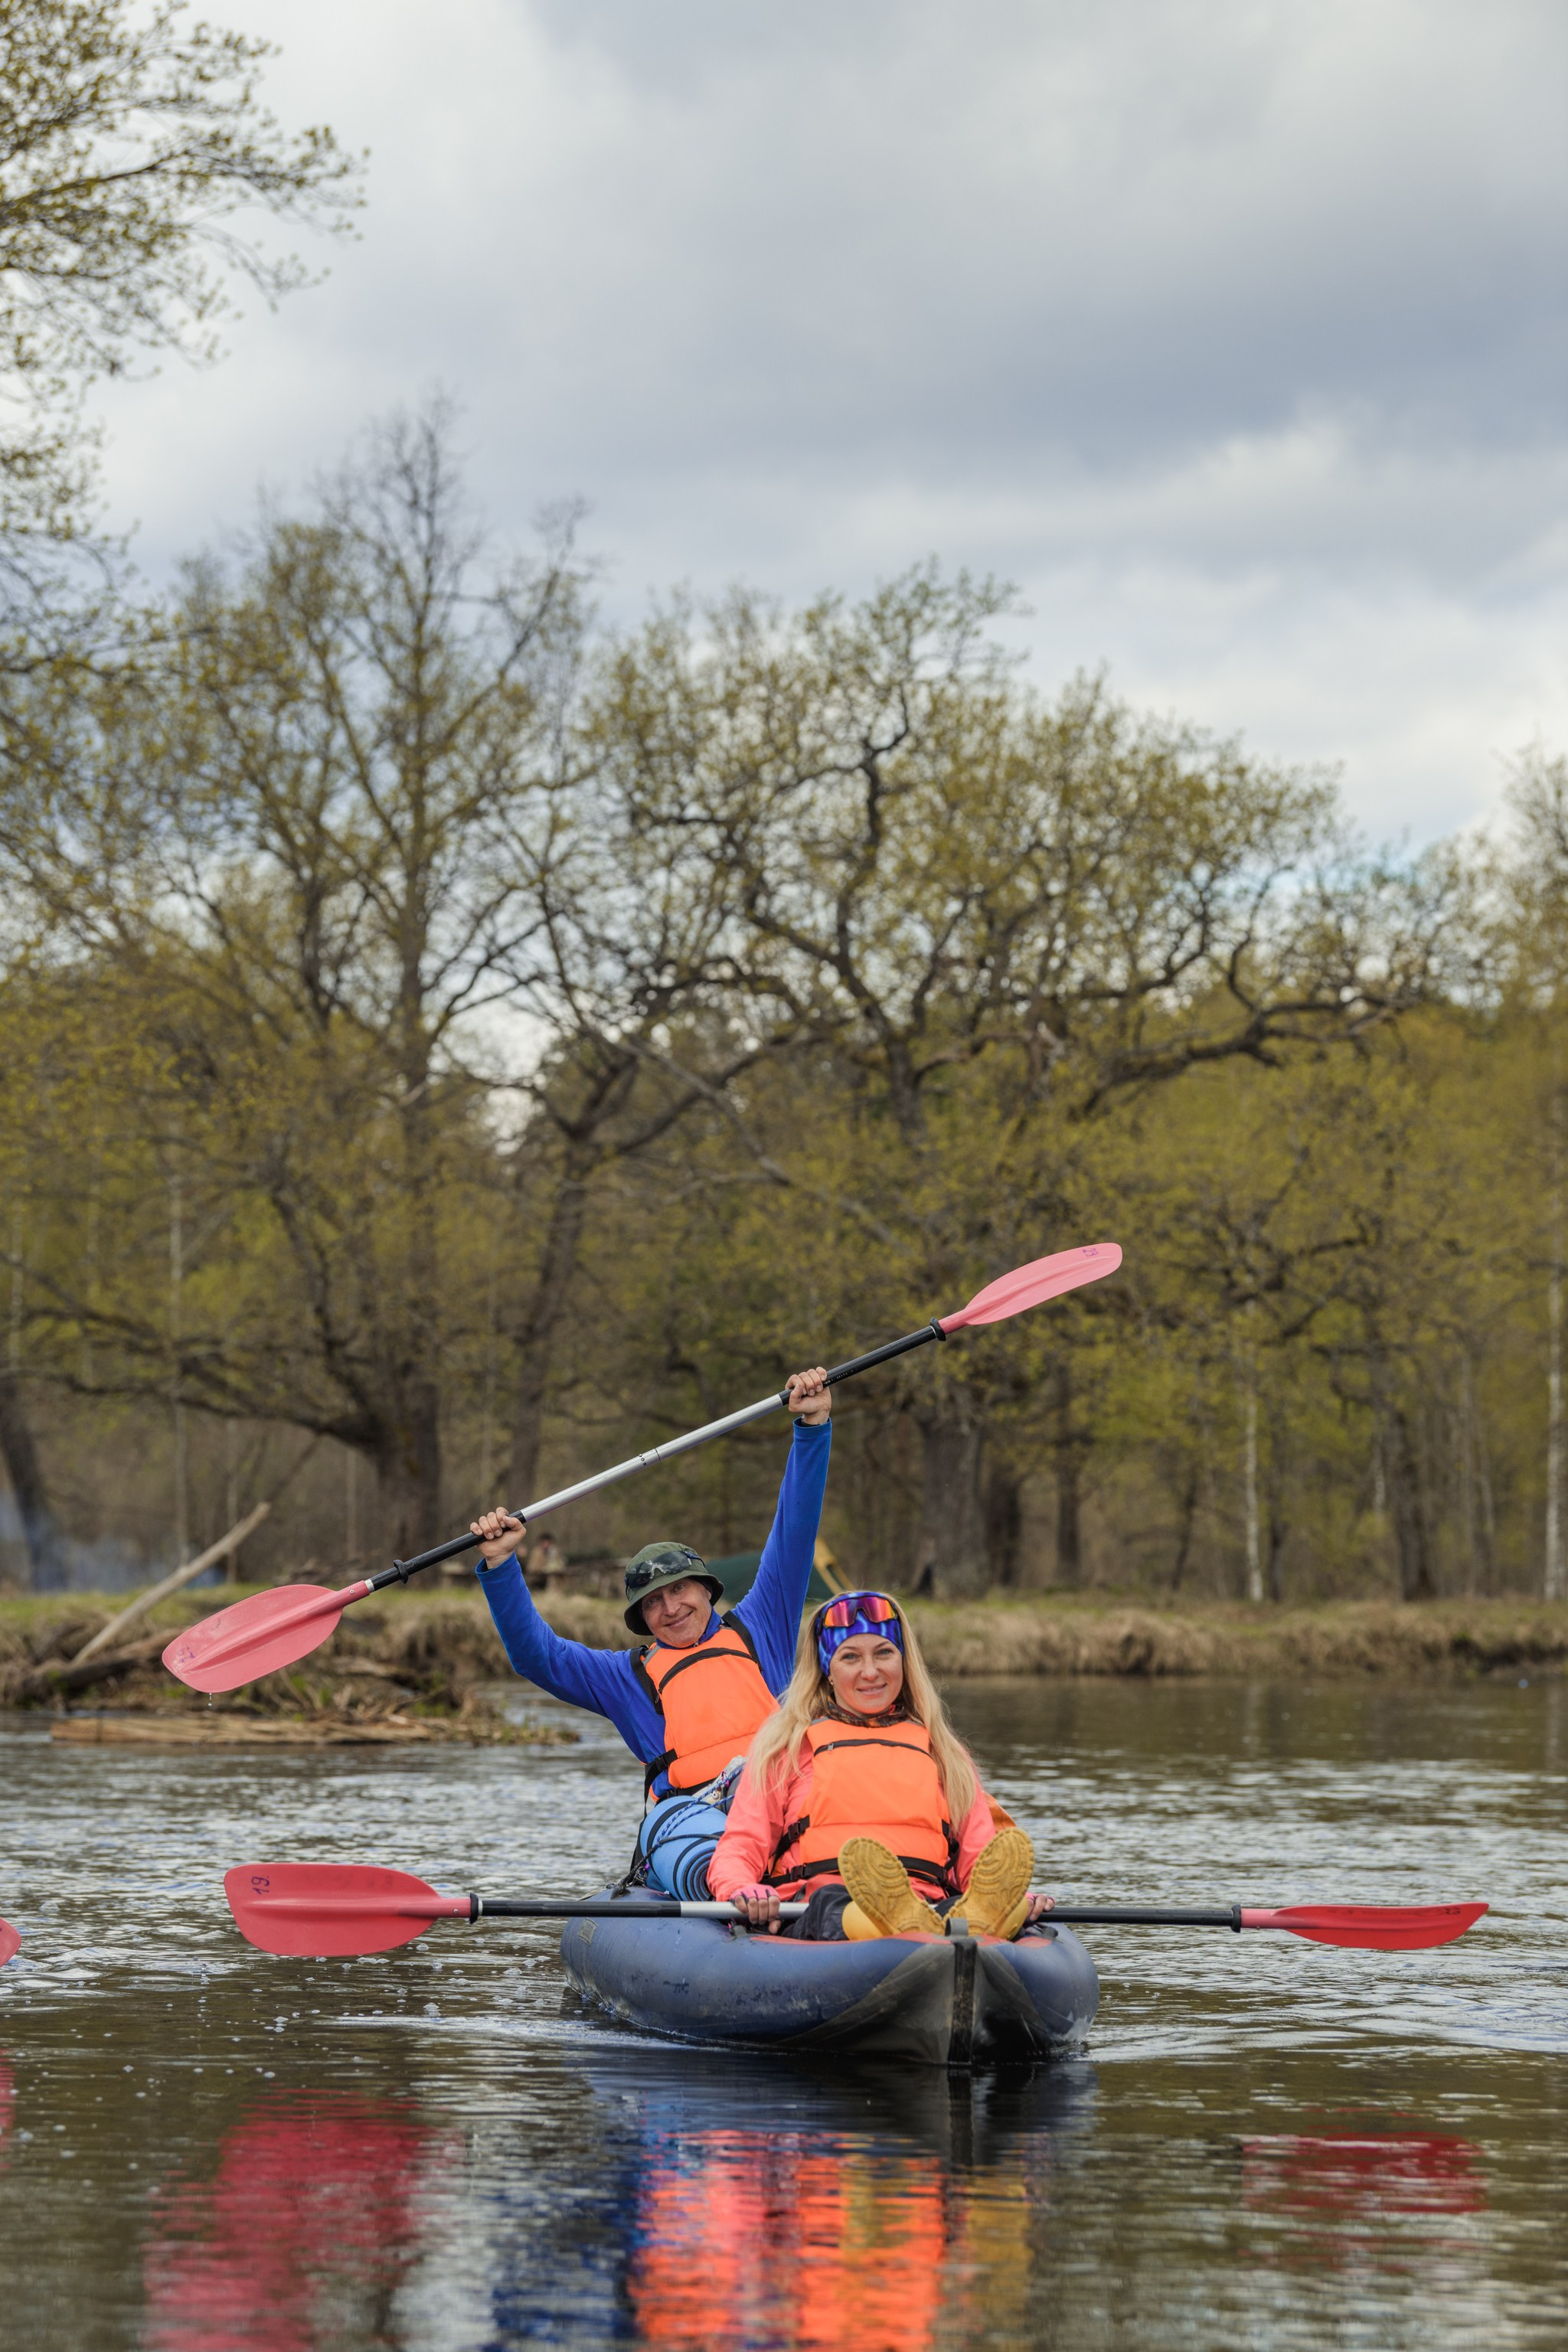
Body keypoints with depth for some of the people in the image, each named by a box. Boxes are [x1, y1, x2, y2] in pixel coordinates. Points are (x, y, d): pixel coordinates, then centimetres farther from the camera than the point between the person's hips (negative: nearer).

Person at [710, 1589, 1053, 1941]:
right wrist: (741, 1892, -14)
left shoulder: (945, 1753, 28)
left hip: (934, 1909, 2)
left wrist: (1017, 1897, -4)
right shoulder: (788, 1746, 20)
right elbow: (738, 1848, 11)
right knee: (830, 1900, -40)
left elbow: (979, 1857, 20)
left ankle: (975, 1922, -70)